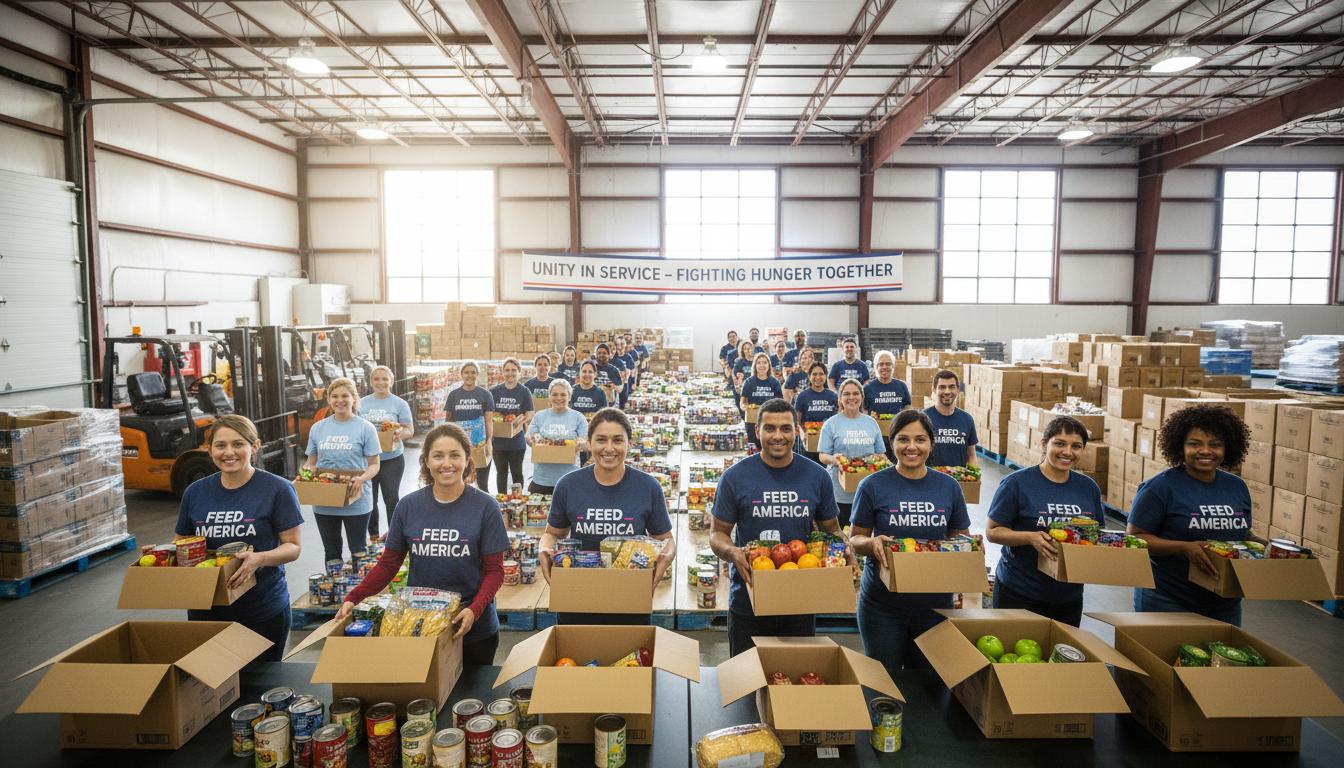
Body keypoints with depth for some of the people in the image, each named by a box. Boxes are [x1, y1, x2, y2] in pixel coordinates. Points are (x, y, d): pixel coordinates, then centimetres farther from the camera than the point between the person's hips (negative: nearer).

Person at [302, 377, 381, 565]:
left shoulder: (365, 428, -5)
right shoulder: (318, 428, 6)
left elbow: (374, 465, -5)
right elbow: (311, 461, 13)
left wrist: (362, 478, -25)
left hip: (356, 501, -3)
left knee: (357, 550, 10)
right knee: (331, 551, 18)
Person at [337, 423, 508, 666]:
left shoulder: (485, 507, -10)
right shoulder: (408, 506, -3)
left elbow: (494, 570, -8)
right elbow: (388, 563, 4)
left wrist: (475, 610, -23)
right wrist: (353, 598, -10)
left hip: (473, 627, -1)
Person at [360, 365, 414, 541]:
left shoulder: (400, 404, -1)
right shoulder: (362, 403, 7)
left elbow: (410, 430, -2)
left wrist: (400, 434, -24)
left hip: (391, 459, -3)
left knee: (391, 499, 4)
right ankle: (373, 535, 27)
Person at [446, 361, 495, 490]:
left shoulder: (485, 394, 2)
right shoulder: (454, 395, 7)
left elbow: (489, 420, -2)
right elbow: (449, 420, 9)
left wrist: (489, 441, -14)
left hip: (480, 445, -1)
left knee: (482, 482, 5)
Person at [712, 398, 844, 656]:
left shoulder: (816, 476, 0)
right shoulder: (735, 477, -7)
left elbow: (830, 528, 11)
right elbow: (718, 532, 0)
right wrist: (732, 553, -21)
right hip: (748, 603, -2)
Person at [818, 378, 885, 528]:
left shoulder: (871, 423, 10)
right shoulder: (831, 424, 0)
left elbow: (880, 453, 15)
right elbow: (822, 456, -3)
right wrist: (833, 459, -24)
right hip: (841, 493, -3)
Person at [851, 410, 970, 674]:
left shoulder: (948, 487, 2)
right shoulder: (874, 486, -7)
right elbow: (855, 539, -2)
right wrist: (872, 543, -23)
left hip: (935, 600, 3)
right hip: (883, 601, -2)